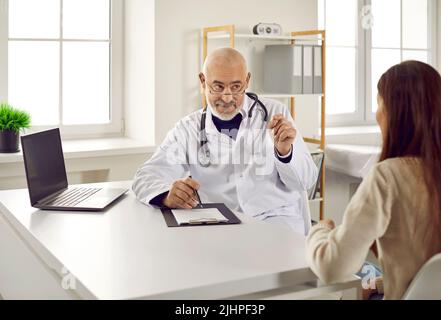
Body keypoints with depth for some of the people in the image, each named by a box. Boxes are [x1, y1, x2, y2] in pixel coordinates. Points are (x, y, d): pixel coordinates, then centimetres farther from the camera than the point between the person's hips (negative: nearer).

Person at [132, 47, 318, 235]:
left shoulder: (275, 114, 5)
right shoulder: (188, 129, 6)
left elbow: (306, 181, 5)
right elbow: (146, 177, -1)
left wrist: (285, 151, -17)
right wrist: (168, 195, -25)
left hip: (277, 219, 0)